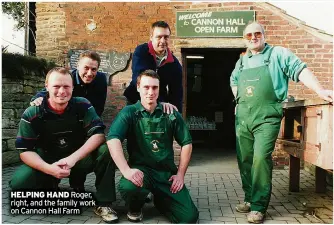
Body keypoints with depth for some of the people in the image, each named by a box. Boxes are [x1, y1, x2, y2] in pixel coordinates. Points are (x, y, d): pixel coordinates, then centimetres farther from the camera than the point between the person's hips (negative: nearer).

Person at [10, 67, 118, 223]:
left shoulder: (83, 106, -12)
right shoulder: (31, 114, -12)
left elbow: (98, 134, -19)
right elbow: (25, 151, -14)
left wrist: (73, 158, -33)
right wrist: (50, 169, -32)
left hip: (79, 159, 0)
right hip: (47, 163, 1)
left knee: (106, 150, -28)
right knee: (19, 183, -27)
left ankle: (103, 204, -15)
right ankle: (50, 187, 8)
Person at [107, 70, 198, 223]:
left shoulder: (171, 114, 4)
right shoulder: (129, 113, -5)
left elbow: (186, 143, 8)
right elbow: (113, 139, -20)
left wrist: (180, 174, 0)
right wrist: (126, 170, -33)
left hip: (167, 172, 3)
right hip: (140, 169, -2)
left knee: (189, 216, -9)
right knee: (129, 187, -37)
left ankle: (160, 200, 24)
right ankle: (134, 209, 2)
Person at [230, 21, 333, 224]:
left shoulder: (278, 54, 3)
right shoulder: (242, 61, 19)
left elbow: (300, 70, -7)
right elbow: (234, 81, 34)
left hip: (266, 117, -6)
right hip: (242, 117, 6)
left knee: (261, 157, -16)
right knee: (244, 159, 8)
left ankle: (259, 206, -5)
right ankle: (250, 198, 23)